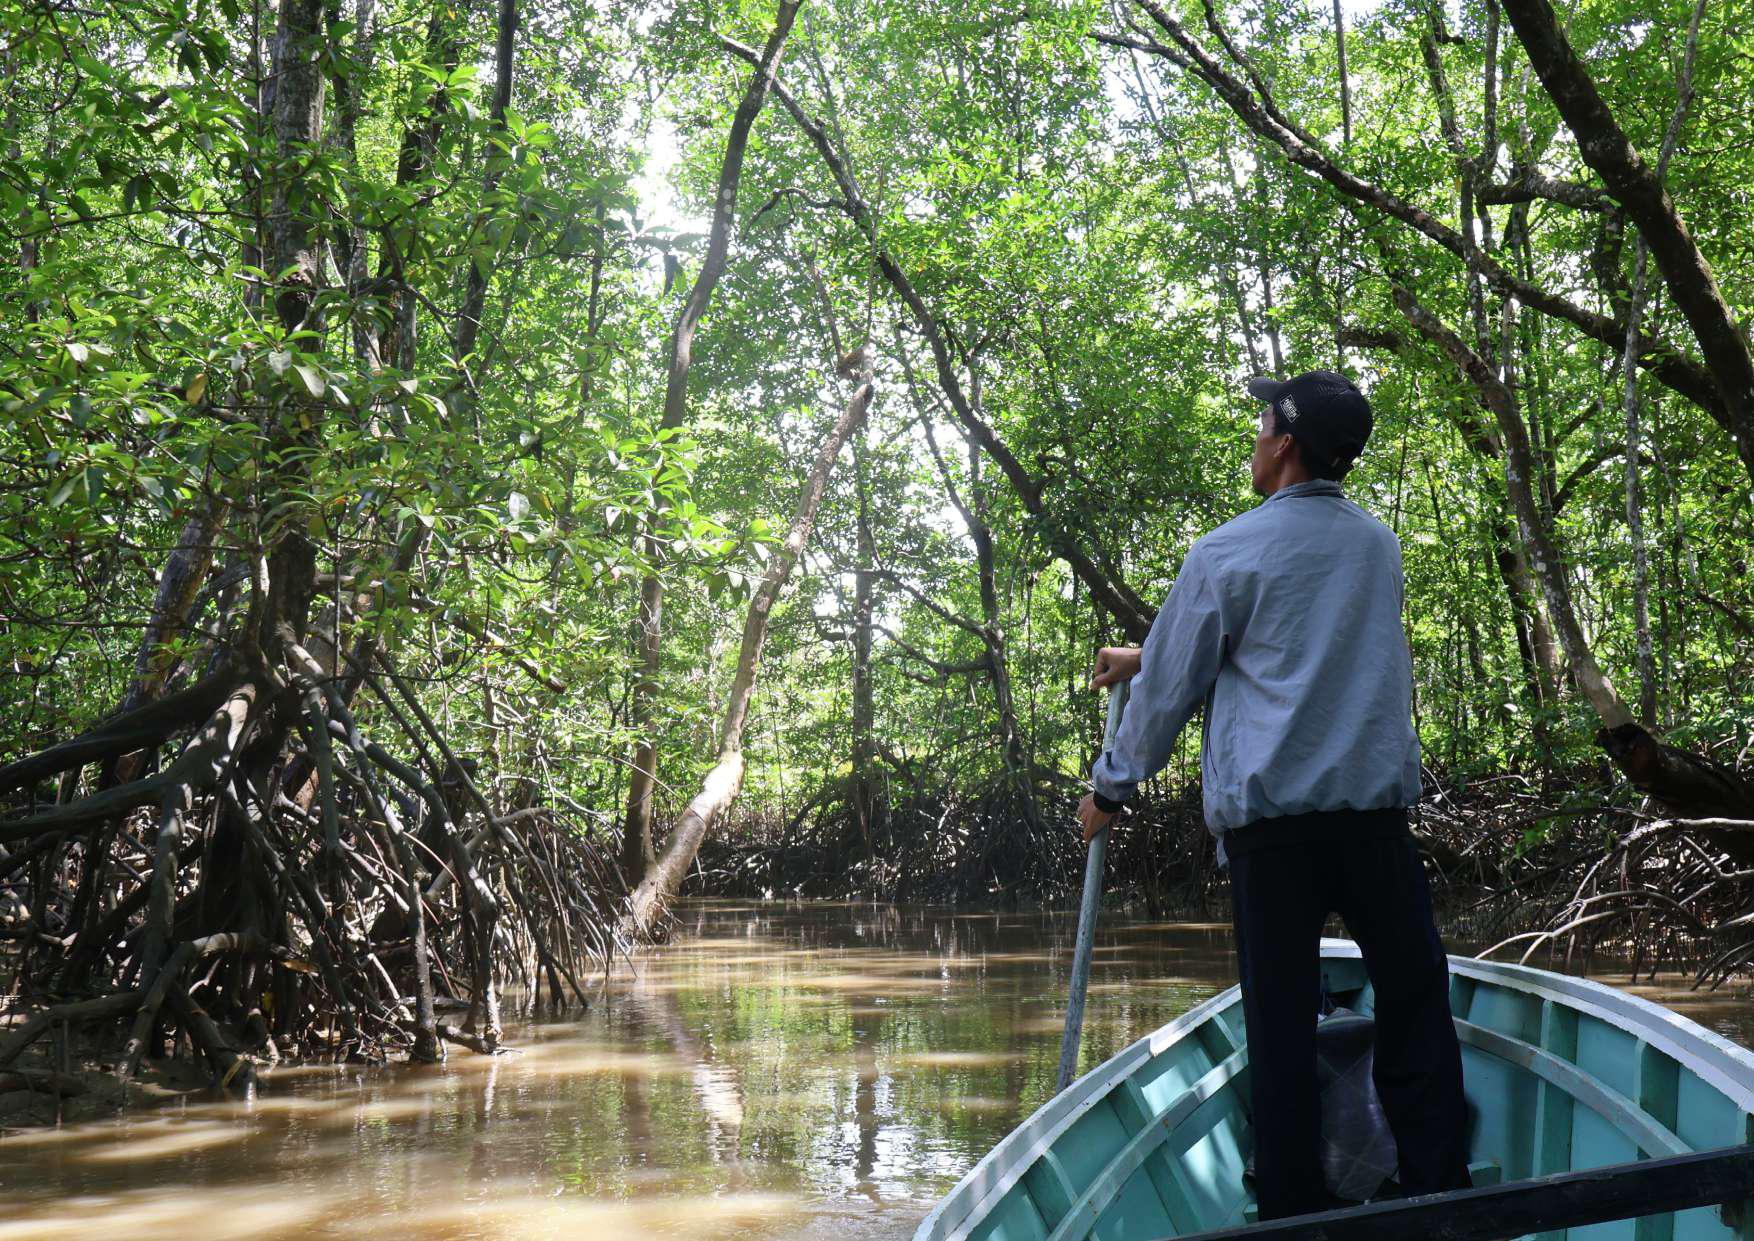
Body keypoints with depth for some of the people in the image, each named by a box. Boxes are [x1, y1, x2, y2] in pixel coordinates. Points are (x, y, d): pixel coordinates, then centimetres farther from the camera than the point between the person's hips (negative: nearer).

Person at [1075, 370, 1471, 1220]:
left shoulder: (1227, 553, -1)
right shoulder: (1380, 546, 16)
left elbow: (1170, 689, 4)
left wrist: (1111, 788, 20)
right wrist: (1146, 657, 33)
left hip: (1267, 812, -3)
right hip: (1376, 803, 4)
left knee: (1281, 1025, 2)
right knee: (1415, 1007, 7)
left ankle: (1294, 1212, 7)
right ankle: (1440, 1199, 7)